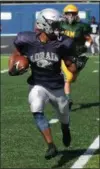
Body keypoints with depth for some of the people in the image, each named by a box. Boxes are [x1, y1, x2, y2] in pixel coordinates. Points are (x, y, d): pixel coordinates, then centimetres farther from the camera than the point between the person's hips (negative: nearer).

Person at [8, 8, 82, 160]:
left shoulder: (61, 44, -14)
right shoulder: (28, 41, -16)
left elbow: (71, 68, -5)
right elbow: (15, 55, 3)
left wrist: (76, 64, -27)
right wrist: (12, 69, -14)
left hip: (56, 87, 1)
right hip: (37, 85, -1)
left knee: (64, 114, 20)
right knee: (37, 112, -26)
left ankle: (65, 129, 58)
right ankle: (51, 146, -19)